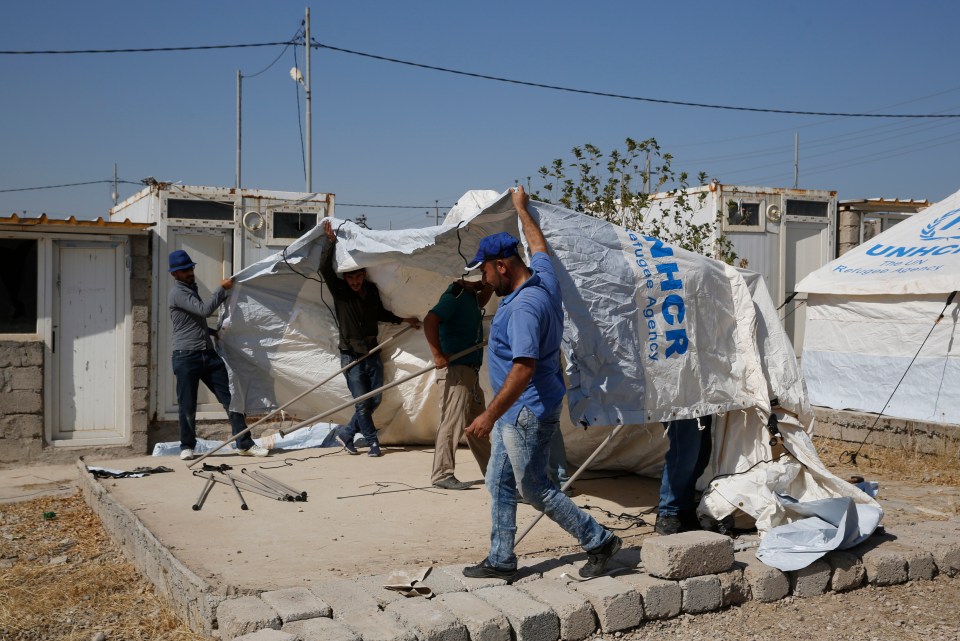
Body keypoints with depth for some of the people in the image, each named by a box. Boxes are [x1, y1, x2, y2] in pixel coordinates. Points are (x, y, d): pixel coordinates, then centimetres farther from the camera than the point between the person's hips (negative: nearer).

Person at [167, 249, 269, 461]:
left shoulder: (191, 288, 21)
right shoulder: (178, 292, -8)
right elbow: (204, 310, -19)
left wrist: (213, 331, 30)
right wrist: (222, 289, -12)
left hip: (208, 354, 8)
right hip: (186, 356, -8)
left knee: (229, 397, -1)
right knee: (188, 405, 0)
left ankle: (245, 444, -1)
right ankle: (187, 446, 16)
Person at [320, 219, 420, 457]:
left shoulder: (372, 291, 5)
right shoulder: (339, 291, -7)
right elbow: (325, 268, -22)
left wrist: (403, 320, 19)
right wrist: (331, 241, -24)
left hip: (372, 354, 5)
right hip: (351, 356, -5)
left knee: (375, 400, 6)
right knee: (362, 403, -4)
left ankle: (346, 433, 22)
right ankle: (373, 441, 11)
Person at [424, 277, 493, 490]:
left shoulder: (470, 296, 14)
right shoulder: (454, 296, -14)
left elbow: (482, 300, 38)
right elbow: (429, 321, -26)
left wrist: (489, 284, 19)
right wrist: (438, 355, -28)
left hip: (470, 369, 10)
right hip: (456, 369, -10)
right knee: (453, 421, -9)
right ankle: (442, 475, -5)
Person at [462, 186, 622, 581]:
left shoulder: (524, 306, -25)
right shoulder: (543, 277, 3)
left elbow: (523, 369, -31)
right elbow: (539, 245, 25)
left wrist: (490, 415, -31)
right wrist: (521, 208, 39)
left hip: (528, 414, -10)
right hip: (515, 412, 10)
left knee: (535, 489, 1)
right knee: (499, 485, 14)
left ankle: (599, 541, 14)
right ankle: (500, 561, 23)